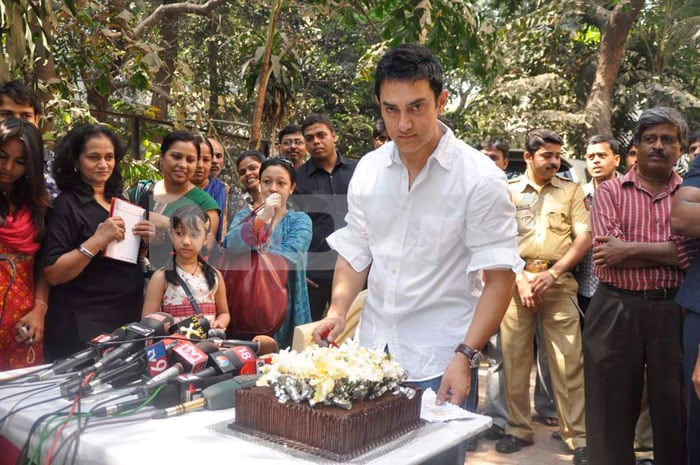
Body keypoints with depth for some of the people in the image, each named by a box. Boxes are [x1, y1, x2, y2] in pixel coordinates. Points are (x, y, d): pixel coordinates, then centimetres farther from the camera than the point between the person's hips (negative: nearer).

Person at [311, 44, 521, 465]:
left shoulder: (480, 177, -12)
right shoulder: (368, 169, 3)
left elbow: (499, 276, -12)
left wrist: (466, 356, -19)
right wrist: (338, 311, -4)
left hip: (439, 362, -4)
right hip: (371, 350, 5)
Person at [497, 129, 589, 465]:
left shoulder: (571, 191, 9)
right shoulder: (508, 191, 9)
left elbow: (584, 237, 2)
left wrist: (553, 273, -9)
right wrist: (520, 279, -7)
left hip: (559, 282, -1)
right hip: (516, 281, 1)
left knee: (569, 361, -4)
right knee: (514, 358, 4)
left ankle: (577, 437, 5)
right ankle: (519, 429, 17)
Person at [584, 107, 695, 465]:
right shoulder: (610, 191, 5)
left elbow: (693, 252, -10)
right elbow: (606, 253, -10)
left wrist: (631, 250, -12)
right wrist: (669, 252, -10)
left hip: (674, 311, 1)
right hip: (615, 311, -1)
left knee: (674, 409, 11)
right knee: (611, 409, 8)